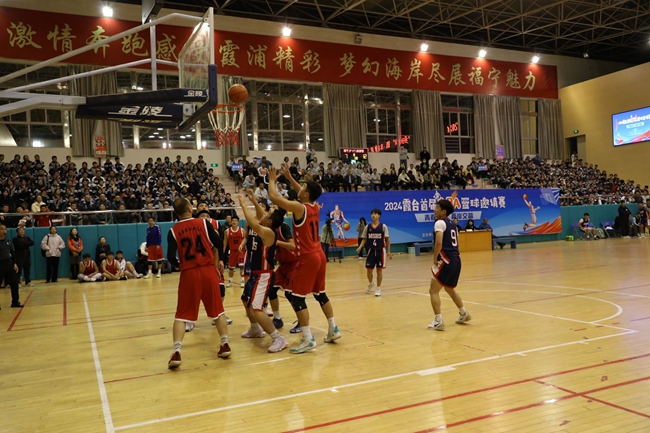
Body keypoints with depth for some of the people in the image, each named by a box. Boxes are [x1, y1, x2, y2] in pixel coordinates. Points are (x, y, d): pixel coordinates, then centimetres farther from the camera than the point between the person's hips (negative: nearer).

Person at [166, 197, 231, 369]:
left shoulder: (173, 231, 1)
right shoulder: (203, 222, 1)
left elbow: (171, 257, -7)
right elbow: (217, 245, -1)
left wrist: (180, 266, 14)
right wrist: (215, 266, 13)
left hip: (188, 274, 0)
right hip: (208, 270, 0)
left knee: (182, 315, 6)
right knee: (217, 309, 15)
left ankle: (176, 352, -6)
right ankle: (225, 345, 14)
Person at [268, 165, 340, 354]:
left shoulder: (299, 208, -16)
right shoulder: (315, 207, 6)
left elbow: (273, 197, -15)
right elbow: (302, 193, 28)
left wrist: (272, 179, 2)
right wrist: (289, 177, 26)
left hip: (308, 258, -9)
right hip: (319, 255, 9)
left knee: (296, 296, -3)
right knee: (320, 294, 20)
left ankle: (308, 340, -4)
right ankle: (333, 330, 26)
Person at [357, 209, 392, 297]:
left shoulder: (383, 226, -5)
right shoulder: (367, 227, 2)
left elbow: (387, 239, -1)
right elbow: (364, 239, 6)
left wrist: (388, 251, -5)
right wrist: (360, 247, -11)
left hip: (380, 250, -2)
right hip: (371, 250, 2)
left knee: (379, 270, 0)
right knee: (368, 269, 4)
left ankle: (378, 288, 14)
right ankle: (370, 283, 34)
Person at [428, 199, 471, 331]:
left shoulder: (439, 223, -8)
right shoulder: (452, 225, 19)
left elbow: (439, 243, -21)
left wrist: (435, 259, -10)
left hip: (446, 261, -9)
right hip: (456, 260, 9)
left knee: (433, 291, -2)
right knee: (450, 289, 28)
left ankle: (438, 321, -7)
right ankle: (463, 314, 37)